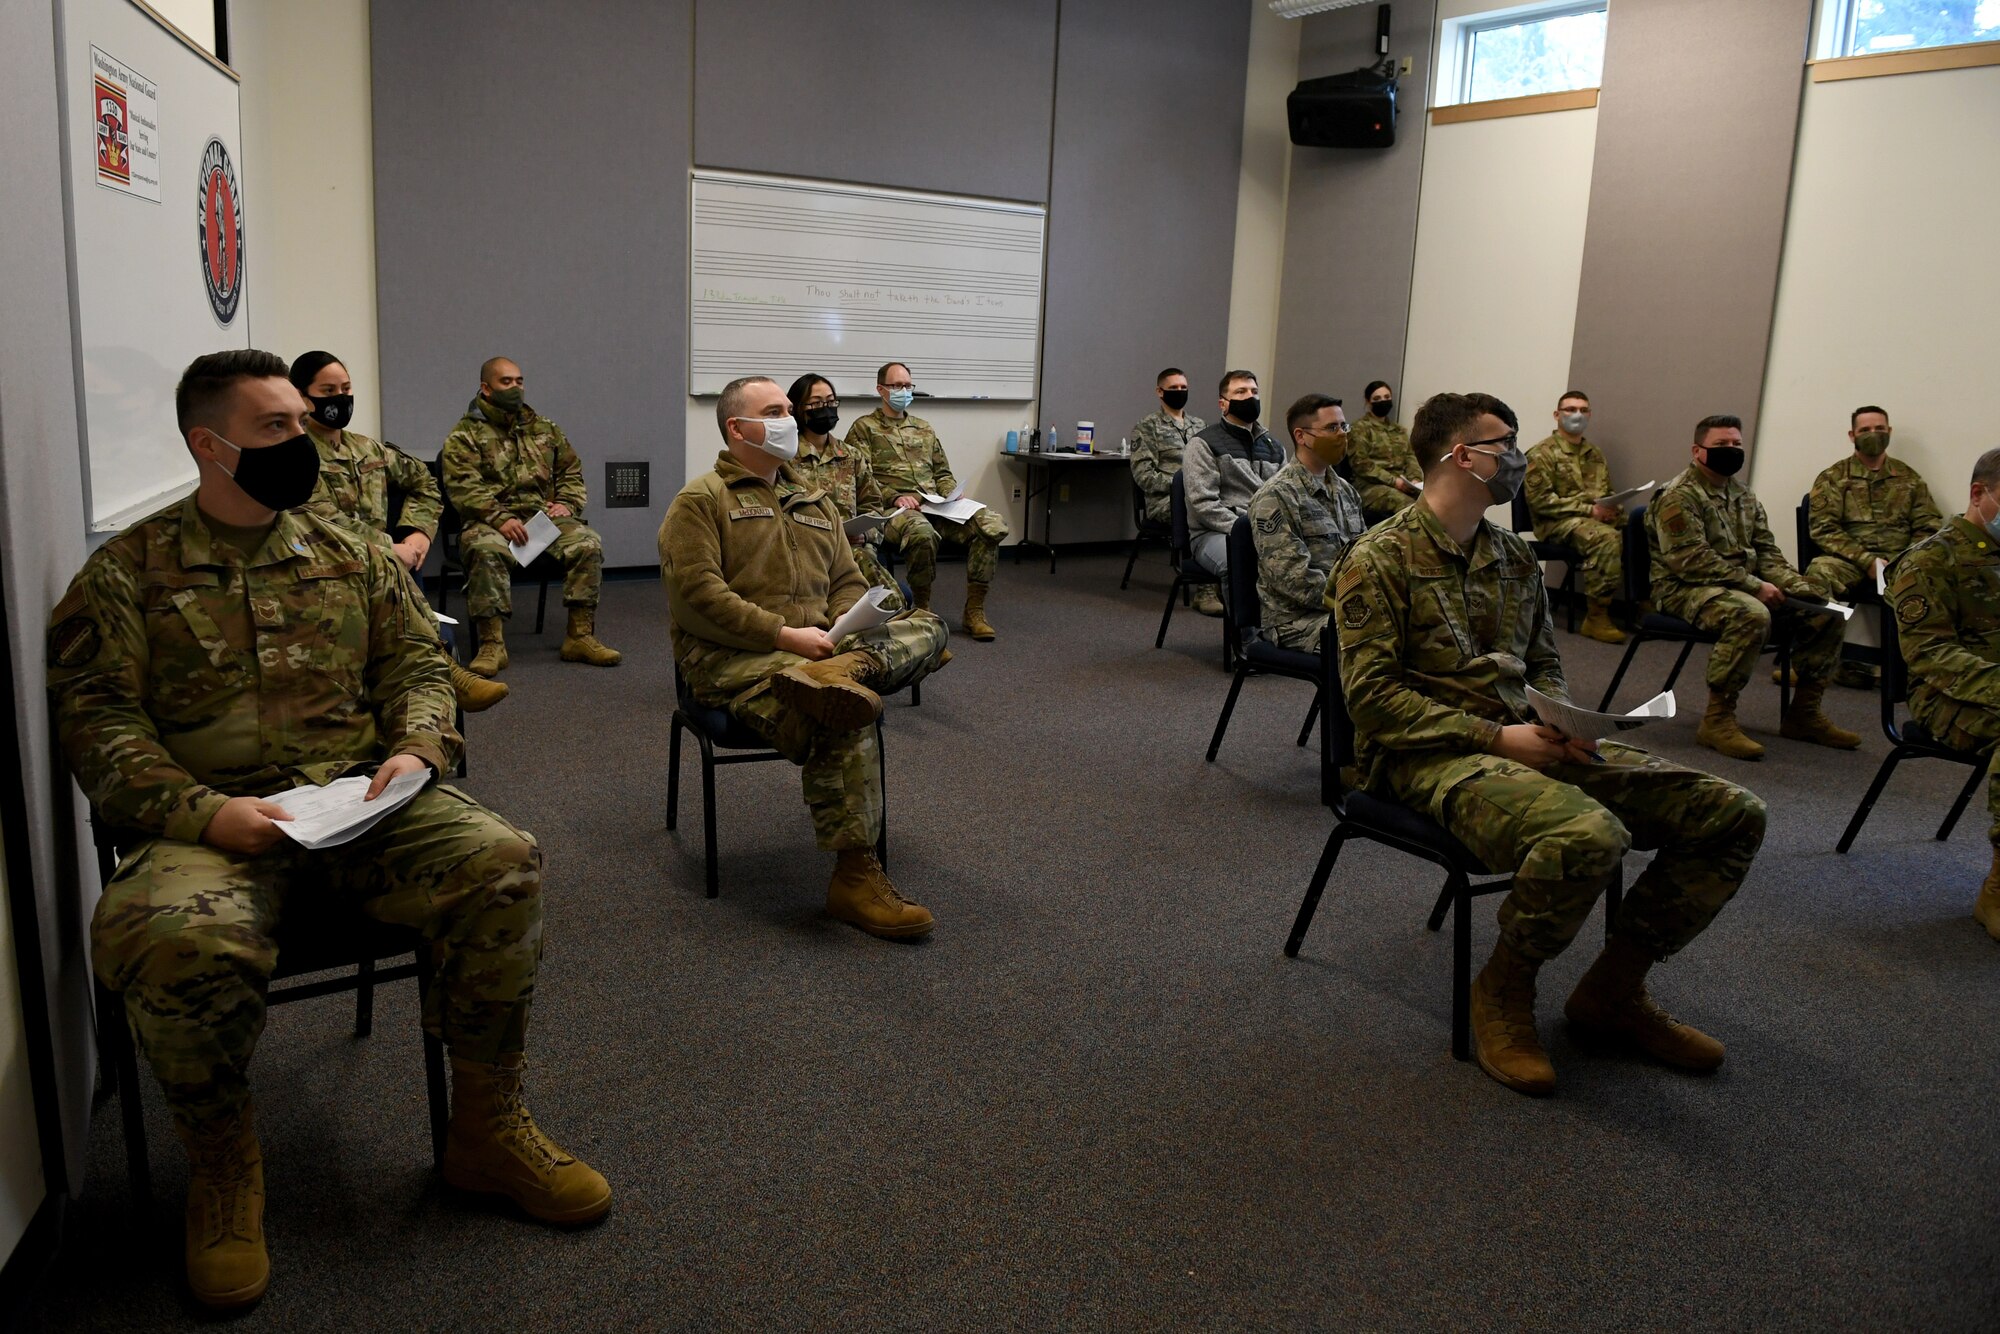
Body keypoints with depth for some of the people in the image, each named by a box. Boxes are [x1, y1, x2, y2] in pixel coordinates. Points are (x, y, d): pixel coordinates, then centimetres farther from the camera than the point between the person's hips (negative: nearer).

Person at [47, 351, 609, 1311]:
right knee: (183, 941, -36)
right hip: (208, 821, -3)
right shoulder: (126, 572, 5)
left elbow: (415, 662, 16)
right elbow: (96, 720, -2)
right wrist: (204, 811, -17)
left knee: (502, 862, -23)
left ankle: (487, 1131, -6)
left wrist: (418, 747, -6)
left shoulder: (349, 554, 16)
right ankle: (222, 1171, -5)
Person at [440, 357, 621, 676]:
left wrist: (567, 504, 2)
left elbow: (572, 472, 24)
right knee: (486, 551, -37)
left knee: (588, 544, -24)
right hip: (493, 521, -4)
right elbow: (463, 487, -8)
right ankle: (492, 644, -33)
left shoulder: (545, 429, 21)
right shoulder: (464, 435, 6)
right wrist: (500, 518, -22)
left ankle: (580, 636, -19)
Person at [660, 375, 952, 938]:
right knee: (843, 720, -33)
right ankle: (854, 875, -28)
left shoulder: (815, 504, 24)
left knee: (926, 628, -15)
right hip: (732, 656, -7)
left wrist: (842, 630, -3)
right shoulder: (700, 500, 2)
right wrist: (784, 635, -19)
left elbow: (848, 583, 22)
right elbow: (696, 595, -10)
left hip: (820, 645, 7)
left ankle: (841, 674, -44)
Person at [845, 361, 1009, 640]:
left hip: (936, 505, 6)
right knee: (922, 532, -43)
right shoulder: (864, 428, 9)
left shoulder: (923, 428, 27)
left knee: (994, 525, -20)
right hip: (896, 509, -5)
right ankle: (923, 610, -20)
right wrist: (895, 496, -17)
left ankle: (974, 611, -15)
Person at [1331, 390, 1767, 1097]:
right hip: (1429, 754, -8)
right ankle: (1503, 992, -8)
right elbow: (1372, 697, -13)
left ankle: (1612, 991, 9)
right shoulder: (1379, 559, -6)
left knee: (1732, 813, -6)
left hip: (1525, 741, 8)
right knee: (1589, 833, -37)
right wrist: (1496, 738, -18)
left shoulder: (1515, 556, 17)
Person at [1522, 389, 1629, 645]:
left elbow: (1608, 493, 27)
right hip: (1557, 522, -6)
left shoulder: (1595, 454, 21)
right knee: (1607, 537, -35)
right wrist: (1589, 510, -17)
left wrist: (1613, 508, 1)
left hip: (1599, 518, 6)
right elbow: (1539, 500, -12)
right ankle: (1597, 617, -28)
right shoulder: (1542, 453, -2)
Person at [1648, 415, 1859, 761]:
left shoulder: (1745, 497, 18)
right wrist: (1754, 585, -22)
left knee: (1827, 612, -2)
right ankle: (1717, 719, -29)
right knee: (1751, 614, -38)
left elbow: (1767, 552, 16)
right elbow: (1692, 560, -19)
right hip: (1686, 589, -9)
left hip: (1747, 587, 9)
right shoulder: (1679, 497, -9)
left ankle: (1804, 713, 6)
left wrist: (1798, 587, -4)